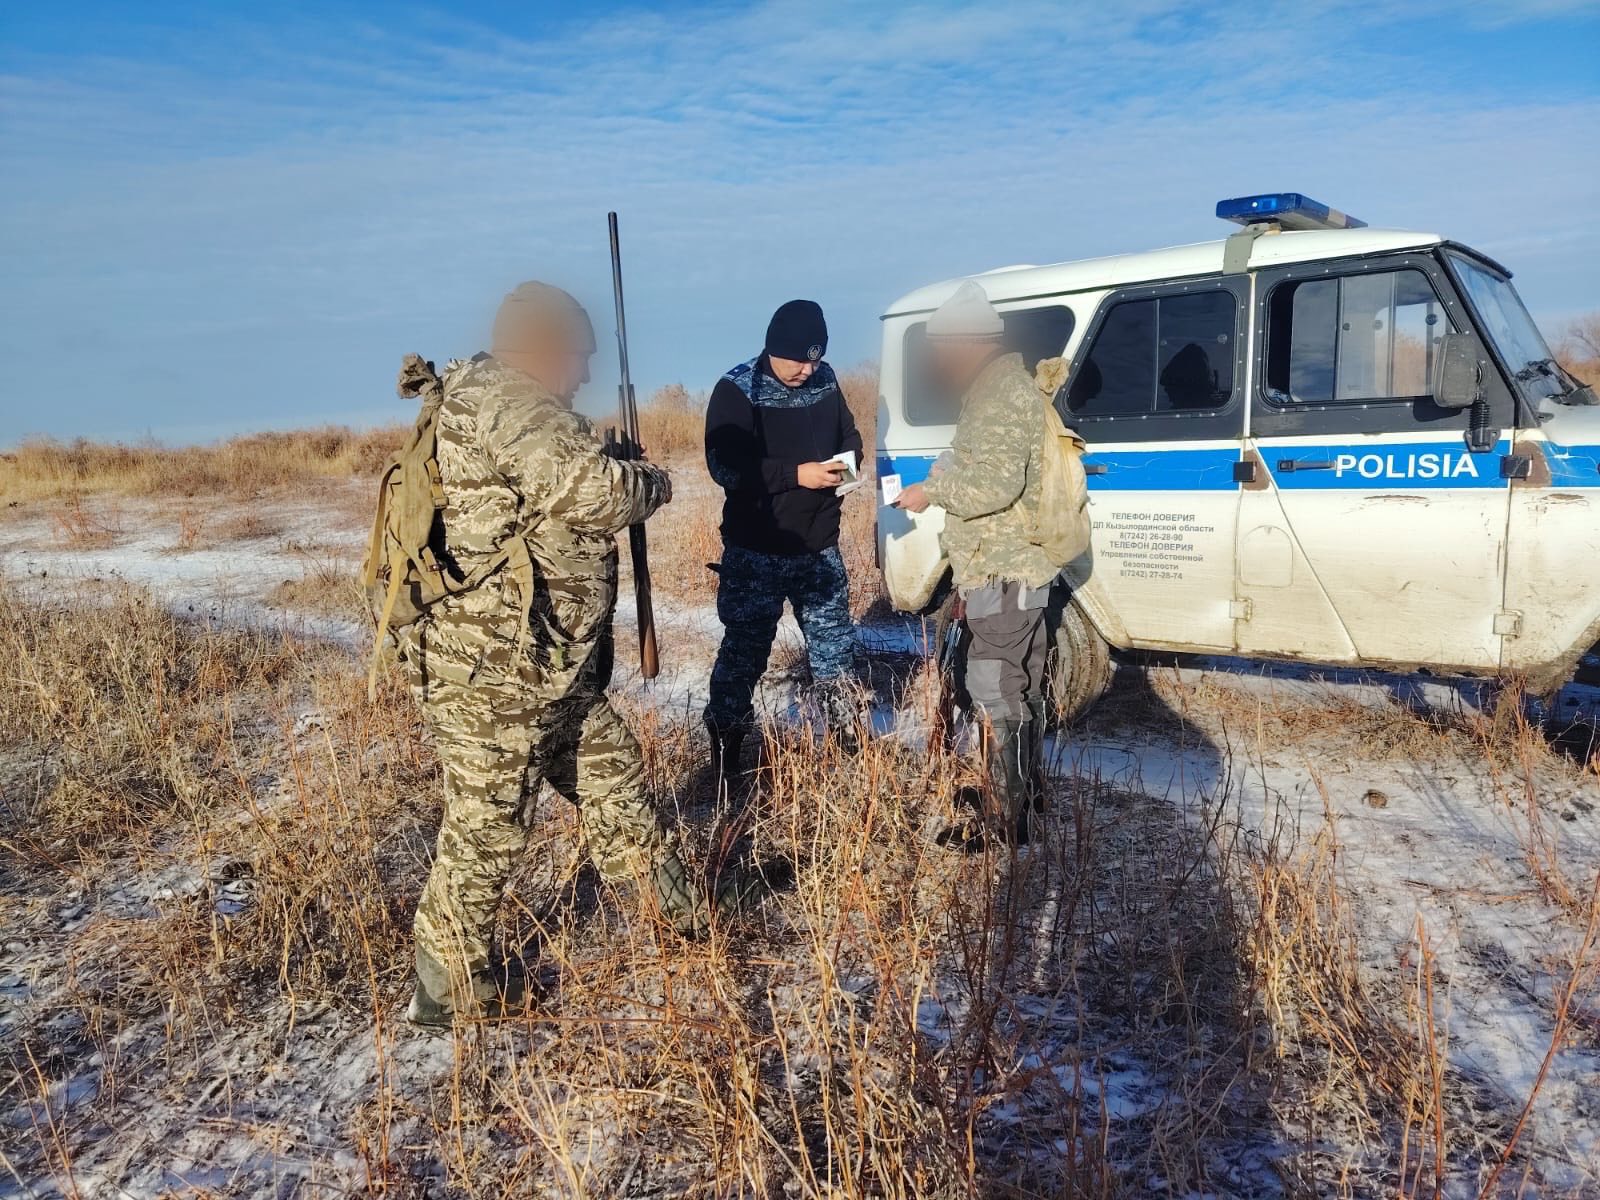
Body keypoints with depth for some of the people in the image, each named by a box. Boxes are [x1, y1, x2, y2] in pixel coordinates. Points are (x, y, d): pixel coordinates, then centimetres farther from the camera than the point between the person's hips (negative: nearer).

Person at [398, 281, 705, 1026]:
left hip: (548, 666, 11)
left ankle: (679, 917, 36)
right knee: (487, 826, 1)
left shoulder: (499, 402, 17)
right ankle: (446, 987, 17)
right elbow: (589, 491, -28)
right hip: (492, 670, -11)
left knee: (610, 777, 20)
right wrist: (652, 484, -8)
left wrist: (619, 482, 7)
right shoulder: (506, 403, -17)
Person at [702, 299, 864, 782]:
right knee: (745, 648, 2)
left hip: (819, 546, 5)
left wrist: (848, 458, -6)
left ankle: (847, 736, 31)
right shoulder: (736, 391, -13)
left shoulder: (825, 381, 3)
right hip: (756, 551, -5)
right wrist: (797, 474, -26)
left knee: (834, 639, 15)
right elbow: (726, 466, -21)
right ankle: (725, 745, 16)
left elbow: (849, 433, 18)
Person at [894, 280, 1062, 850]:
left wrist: (933, 491, -14)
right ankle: (1024, 800, 30)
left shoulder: (1001, 393, -16)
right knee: (1020, 691, 18)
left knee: (996, 697, -6)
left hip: (1003, 574, -11)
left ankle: (1005, 823, 1)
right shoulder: (1002, 386, 17)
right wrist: (945, 485, 10)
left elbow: (995, 484, -25)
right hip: (1023, 569, 11)